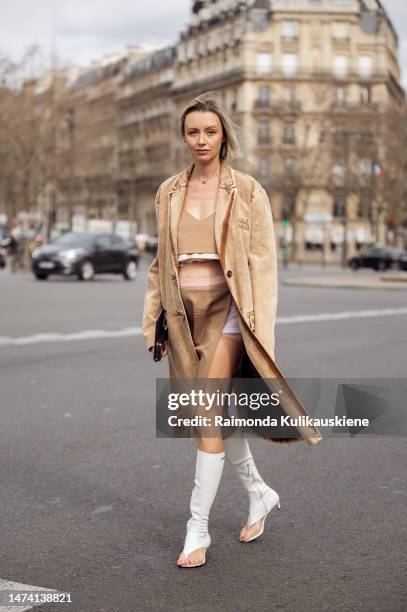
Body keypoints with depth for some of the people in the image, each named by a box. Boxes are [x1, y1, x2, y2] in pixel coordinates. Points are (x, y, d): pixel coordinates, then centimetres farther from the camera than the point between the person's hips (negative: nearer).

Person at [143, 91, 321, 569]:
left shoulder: (247, 191, -1)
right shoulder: (169, 193, 11)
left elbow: (264, 261, -3)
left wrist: (259, 328, -10)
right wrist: (153, 318, 12)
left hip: (227, 309, -5)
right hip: (184, 311, 5)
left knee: (208, 416, -11)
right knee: (210, 415, 12)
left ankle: (198, 529, -1)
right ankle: (259, 494, 33)